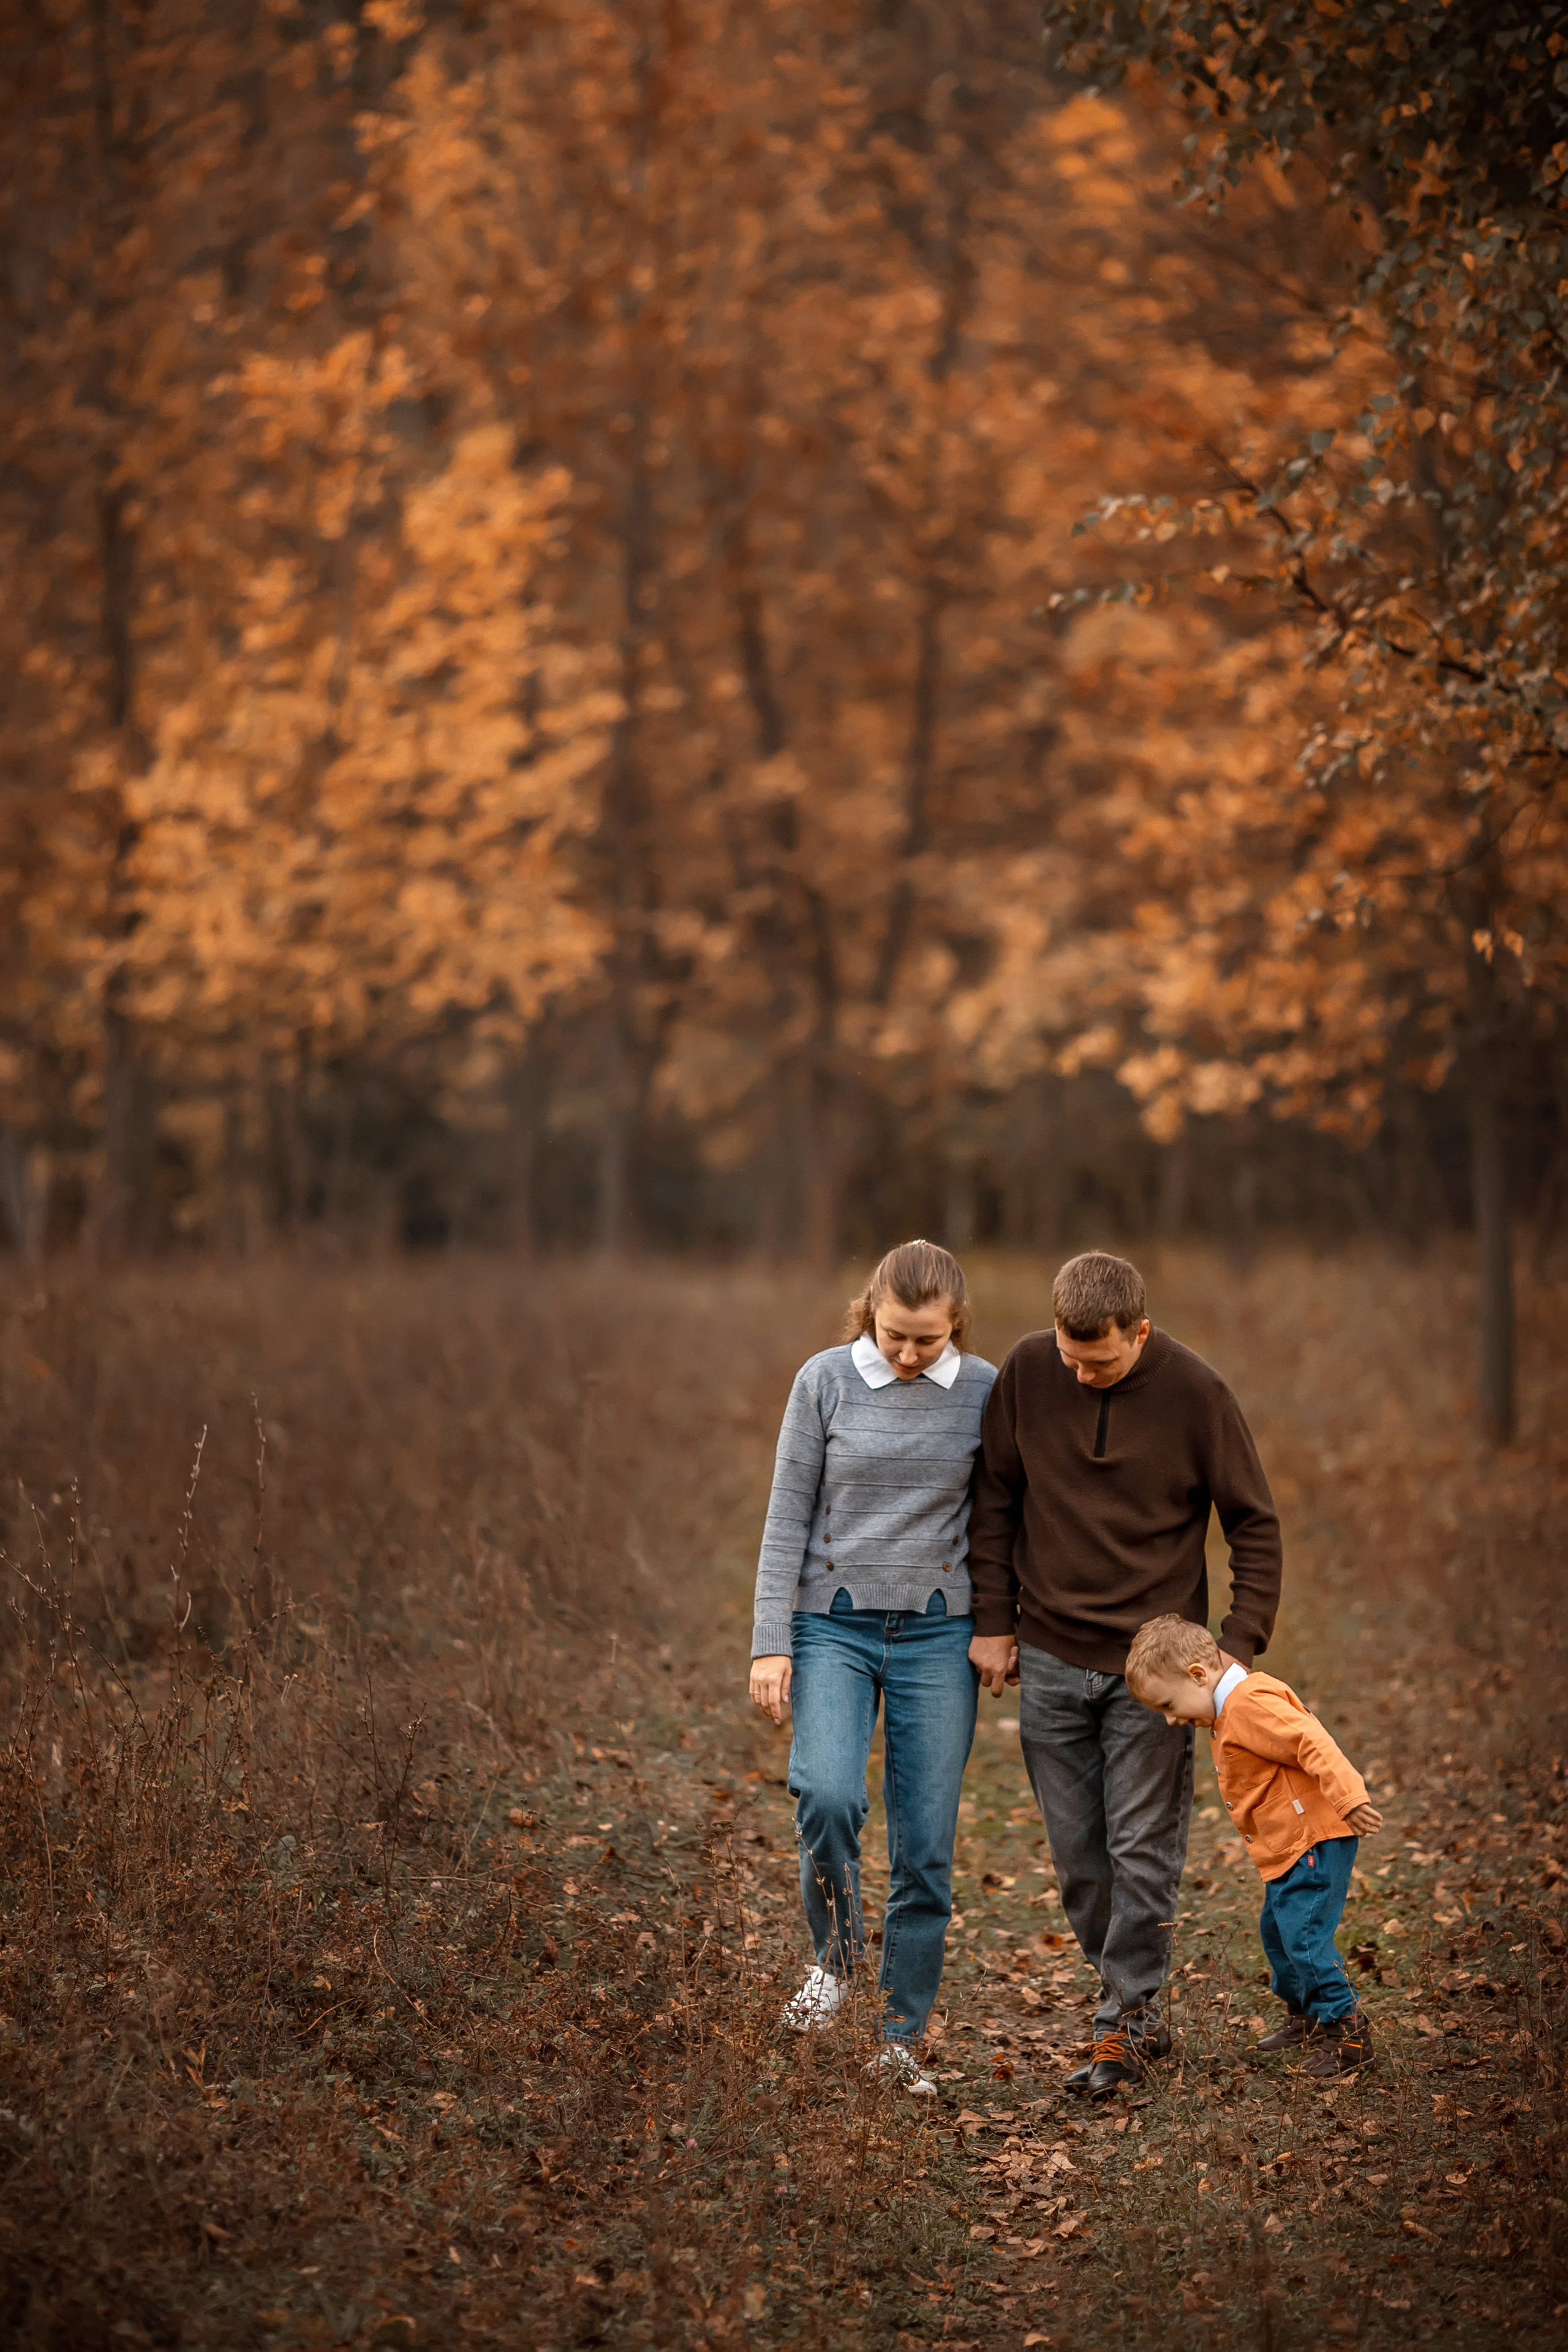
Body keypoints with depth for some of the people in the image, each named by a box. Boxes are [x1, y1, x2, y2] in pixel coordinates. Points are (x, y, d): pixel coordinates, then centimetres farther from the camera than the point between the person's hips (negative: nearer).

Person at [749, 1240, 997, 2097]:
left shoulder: (985, 1391, 1)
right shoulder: (826, 1381, -3)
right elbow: (788, 1517, 0)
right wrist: (771, 1642, -4)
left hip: (938, 1634, 1)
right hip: (835, 1624, -1)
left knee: (926, 1848, 0)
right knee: (827, 1794, -25)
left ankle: (901, 2038, 14)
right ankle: (834, 1953, 2)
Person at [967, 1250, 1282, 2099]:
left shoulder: (1194, 1391, -12)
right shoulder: (1027, 1371, -6)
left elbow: (1255, 1524, -3)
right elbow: (994, 1500, 6)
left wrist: (1240, 1645, -9)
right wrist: (993, 1621, 4)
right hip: (1051, 1657, 3)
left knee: (1143, 1849, -2)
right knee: (1076, 1851, 7)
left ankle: (1127, 2018, 9)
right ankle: (1135, 2003, 23)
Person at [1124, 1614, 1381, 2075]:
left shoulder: (1251, 1703, -21)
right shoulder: (1229, 1712, 13)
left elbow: (1312, 1744, -30)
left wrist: (1350, 1800, -37)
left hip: (1315, 1839, -11)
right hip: (1287, 1848, 11)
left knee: (1304, 1935, -13)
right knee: (1277, 1931, 21)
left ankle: (1347, 2032, -5)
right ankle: (1306, 2018, 38)